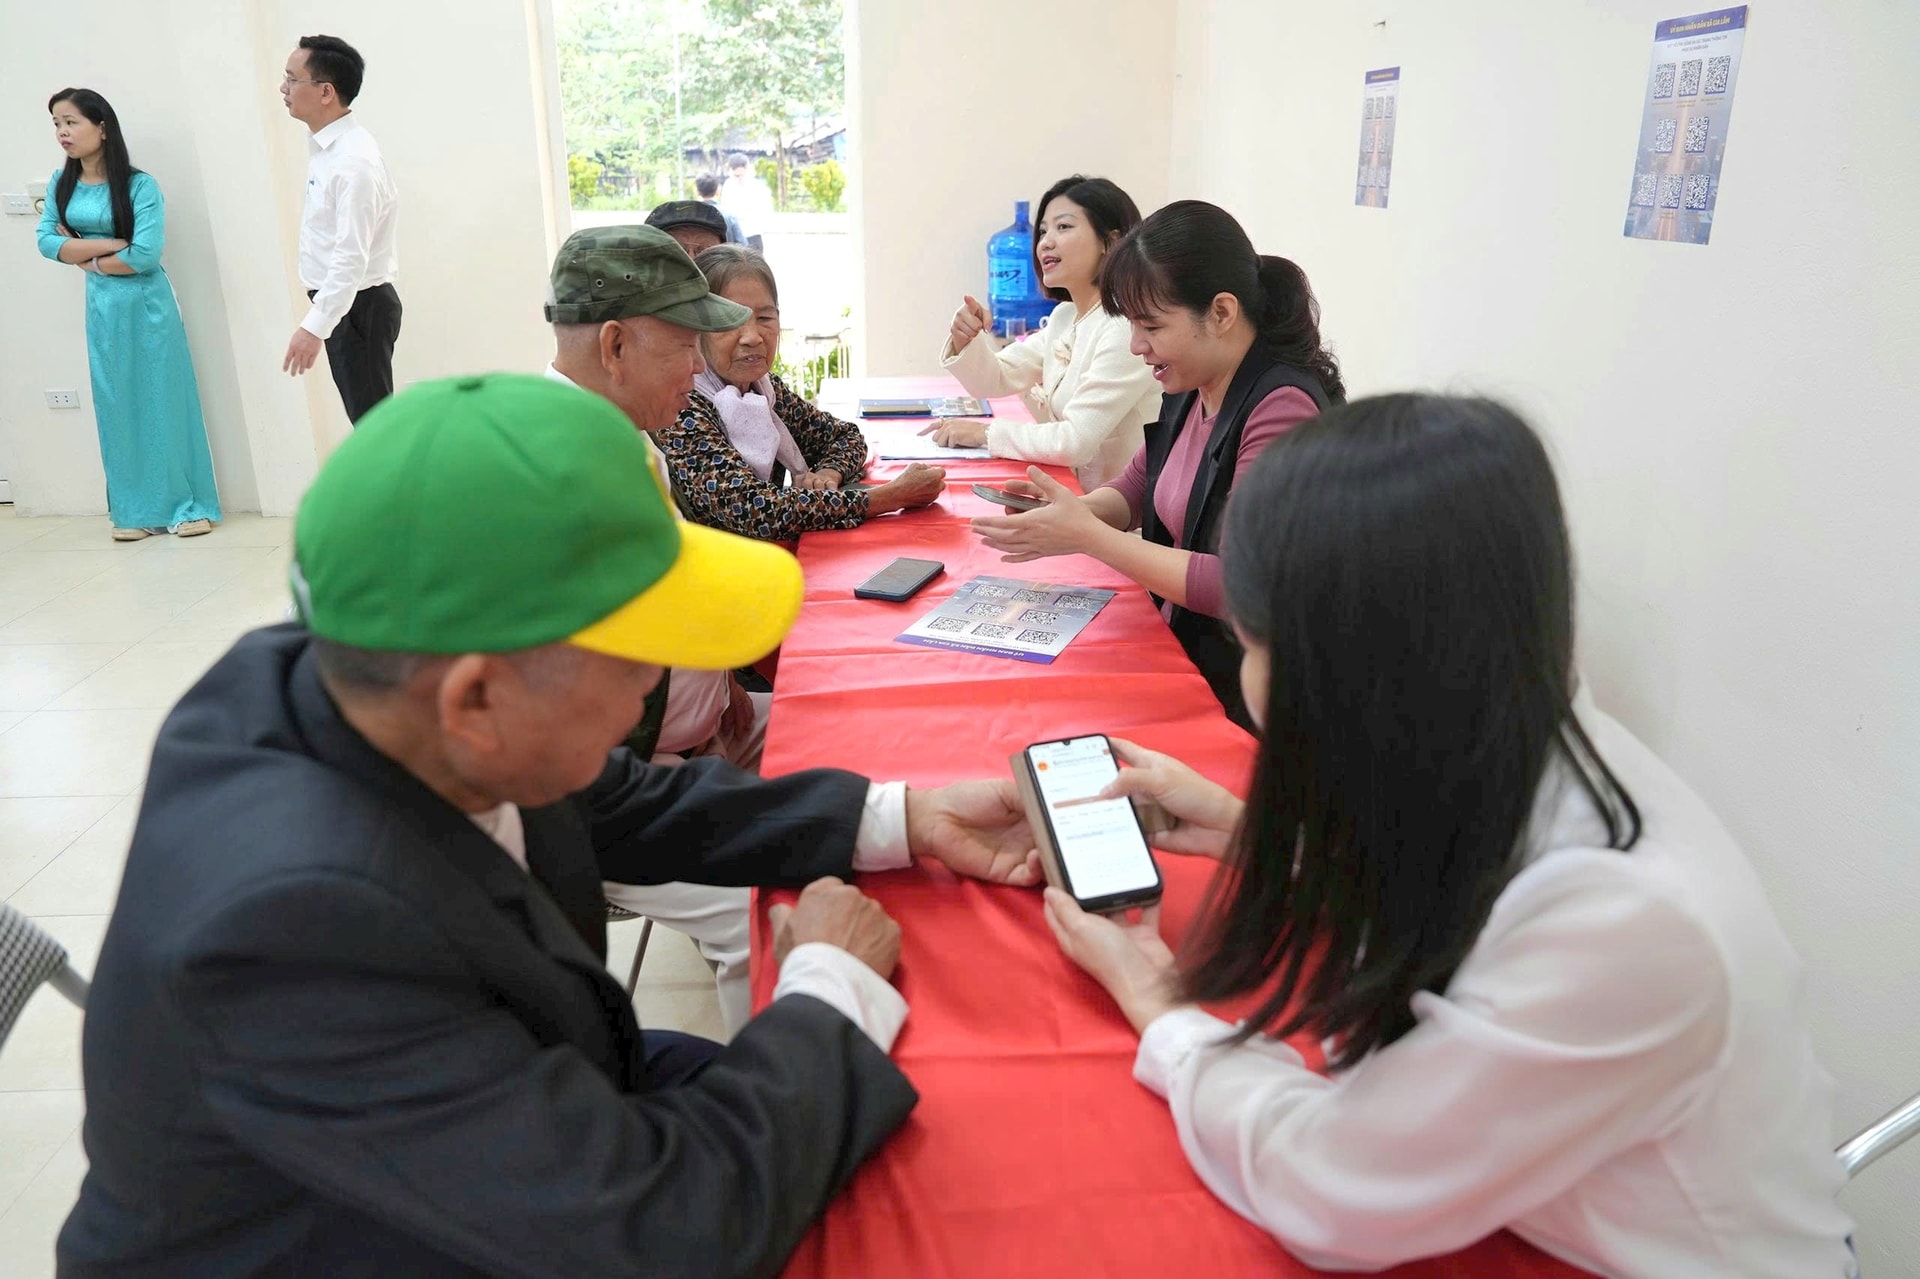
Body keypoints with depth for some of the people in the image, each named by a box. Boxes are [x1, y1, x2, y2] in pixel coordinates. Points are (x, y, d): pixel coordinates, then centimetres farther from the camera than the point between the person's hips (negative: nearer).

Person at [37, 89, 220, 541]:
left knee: (162, 401, 1)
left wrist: (88, 259, -6)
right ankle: (136, 511, 14)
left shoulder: (140, 185, -10)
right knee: (118, 407, 7)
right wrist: (109, 244, -13)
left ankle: (188, 505, 9)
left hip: (146, 303, -5)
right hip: (102, 307, 5)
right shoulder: (61, 184, 6)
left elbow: (146, 255, -17)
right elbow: (47, 241, -1)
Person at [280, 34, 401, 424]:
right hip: (339, 301, 9)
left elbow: (352, 258, -26)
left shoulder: (353, 161, -22)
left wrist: (314, 326, -26)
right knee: (367, 419, 17)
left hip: (357, 305, -9)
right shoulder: (324, 145, 8)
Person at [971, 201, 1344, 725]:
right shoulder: (1190, 392, 5)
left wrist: (1086, 536, -23)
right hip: (1175, 651, 8)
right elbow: (1136, 488, 17)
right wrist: (1072, 510, -5)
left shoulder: (1283, 407, -22)